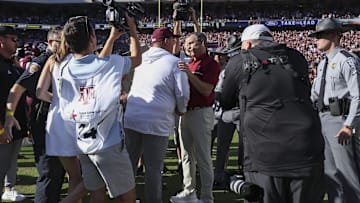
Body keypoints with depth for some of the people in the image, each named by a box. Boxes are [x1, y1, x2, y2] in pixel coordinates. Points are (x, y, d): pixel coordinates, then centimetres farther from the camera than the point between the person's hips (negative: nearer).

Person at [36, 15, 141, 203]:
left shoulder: (60, 66, -1)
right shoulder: (111, 63, -8)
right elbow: (137, 59, 11)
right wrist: (132, 30, 19)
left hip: (82, 143, 6)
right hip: (108, 143, -5)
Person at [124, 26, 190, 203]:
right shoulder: (174, 62, -5)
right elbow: (182, 94, -5)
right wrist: (181, 109, 13)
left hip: (131, 119, 6)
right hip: (157, 122, -5)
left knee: (129, 164, 16)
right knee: (153, 169, 3)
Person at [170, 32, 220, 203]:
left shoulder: (211, 64, -7)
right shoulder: (189, 64, 18)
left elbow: (207, 91, -18)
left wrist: (189, 74, -23)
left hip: (201, 113, -9)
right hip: (186, 112, 9)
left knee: (203, 157, -5)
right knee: (187, 156, 13)